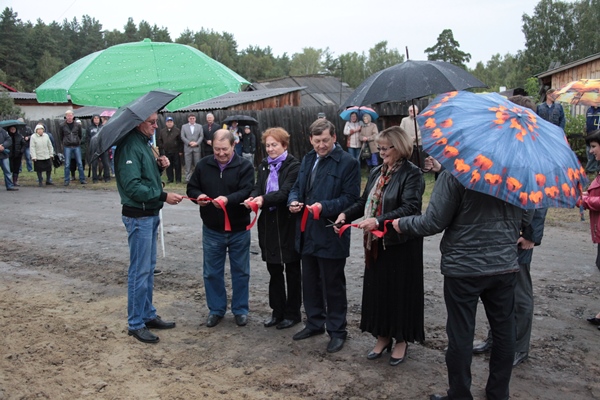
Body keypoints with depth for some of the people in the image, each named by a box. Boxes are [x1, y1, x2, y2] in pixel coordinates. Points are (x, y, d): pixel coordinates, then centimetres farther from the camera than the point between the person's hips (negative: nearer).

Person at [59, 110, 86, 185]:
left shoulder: (77, 125, 3)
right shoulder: (62, 125, 1)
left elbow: (80, 135, 15)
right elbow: (60, 136, 13)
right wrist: (64, 142, 12)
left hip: (77, 146, 1)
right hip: (67, 147, -1)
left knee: (80, 163, 1)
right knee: (67, 164, 1)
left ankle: (82, 179, 8)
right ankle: (67, 180, 7)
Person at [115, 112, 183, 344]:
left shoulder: (144, 143, 13)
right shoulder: (129, 146, -17)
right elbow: (132, 186, -24)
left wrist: (158, 166, 2)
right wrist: (163, 196, -22)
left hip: (150, 214, 10)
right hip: (138, 217, -10)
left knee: (149, 268, 17)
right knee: (140, 271, -2)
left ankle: (148, 315, 28)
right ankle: (135, 324, 10)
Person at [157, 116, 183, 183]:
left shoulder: (177, 131, 1)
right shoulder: (162, 131, 8)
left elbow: (181, 141, -1)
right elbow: (159, 141, 11)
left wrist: (180, 151, -6)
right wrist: (161, 149, 2)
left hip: (176, 152, -2)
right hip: (166, 152, 3)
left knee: (177, 166, 1)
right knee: (168, 166, 6)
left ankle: (178, 179, 8)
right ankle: (170, 179, 14)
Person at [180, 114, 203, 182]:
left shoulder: (199, 126, 11)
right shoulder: (184, 126, 10)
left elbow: (201, 136, 4)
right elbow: (182, 137, 2)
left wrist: (196, 143, -11)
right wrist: (189, 143, -10)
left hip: (196, 147, 0)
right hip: (187, 148, 0)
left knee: (197, 163, 0)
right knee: (188, 164, 0)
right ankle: (188, 178, 4)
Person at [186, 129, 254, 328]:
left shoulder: (245, 166, -8)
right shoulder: (203, 165, 2)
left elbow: (247, 192, -19)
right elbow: (191, 187, 9)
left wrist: (228, 199, -37)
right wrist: (198, 196, -15)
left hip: (238, 229, -2)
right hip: (211, 229, 3)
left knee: (240, 271, 10)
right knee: (212, 272, 11)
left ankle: (240, 310, 25)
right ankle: (216, 309, 26)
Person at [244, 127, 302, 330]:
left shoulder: (293, 166, -9)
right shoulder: (264, 165, 10)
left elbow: (286, 191, -21)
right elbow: (258, 188, 1)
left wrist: (264, 199, -34)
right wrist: (253, 198, -22)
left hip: (288, 223, -6)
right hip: (269, 223, 6)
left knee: (292, 270, 8)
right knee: (274, 270, 13)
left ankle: (293, 313, 20)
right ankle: (278, 311, 26)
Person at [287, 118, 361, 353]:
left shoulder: (348, 163, -11)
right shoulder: (307, 160, 12)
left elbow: (351, 198, -15)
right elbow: (297, 186, 18)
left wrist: (324, 207, -27)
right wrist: (293, 201, -4)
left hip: (331, 235, -7)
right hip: (307, 233, 7)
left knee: (333, 285, 5)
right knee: (310, 282, 18)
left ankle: (337, 331, 19)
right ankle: (315, 323, 35)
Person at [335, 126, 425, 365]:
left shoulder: (412, 174, -12)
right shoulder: (376, 173, 12)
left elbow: (410, 208, -23)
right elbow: (364, 202, 14)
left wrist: (379, 221, -32)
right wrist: (346, 214, -4)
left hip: (401, 244, -7)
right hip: (376, 244, 7)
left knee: (401, 289, 4)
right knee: (377, 288, 12)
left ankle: (402, 339, 21)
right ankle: (383, 336, 27)